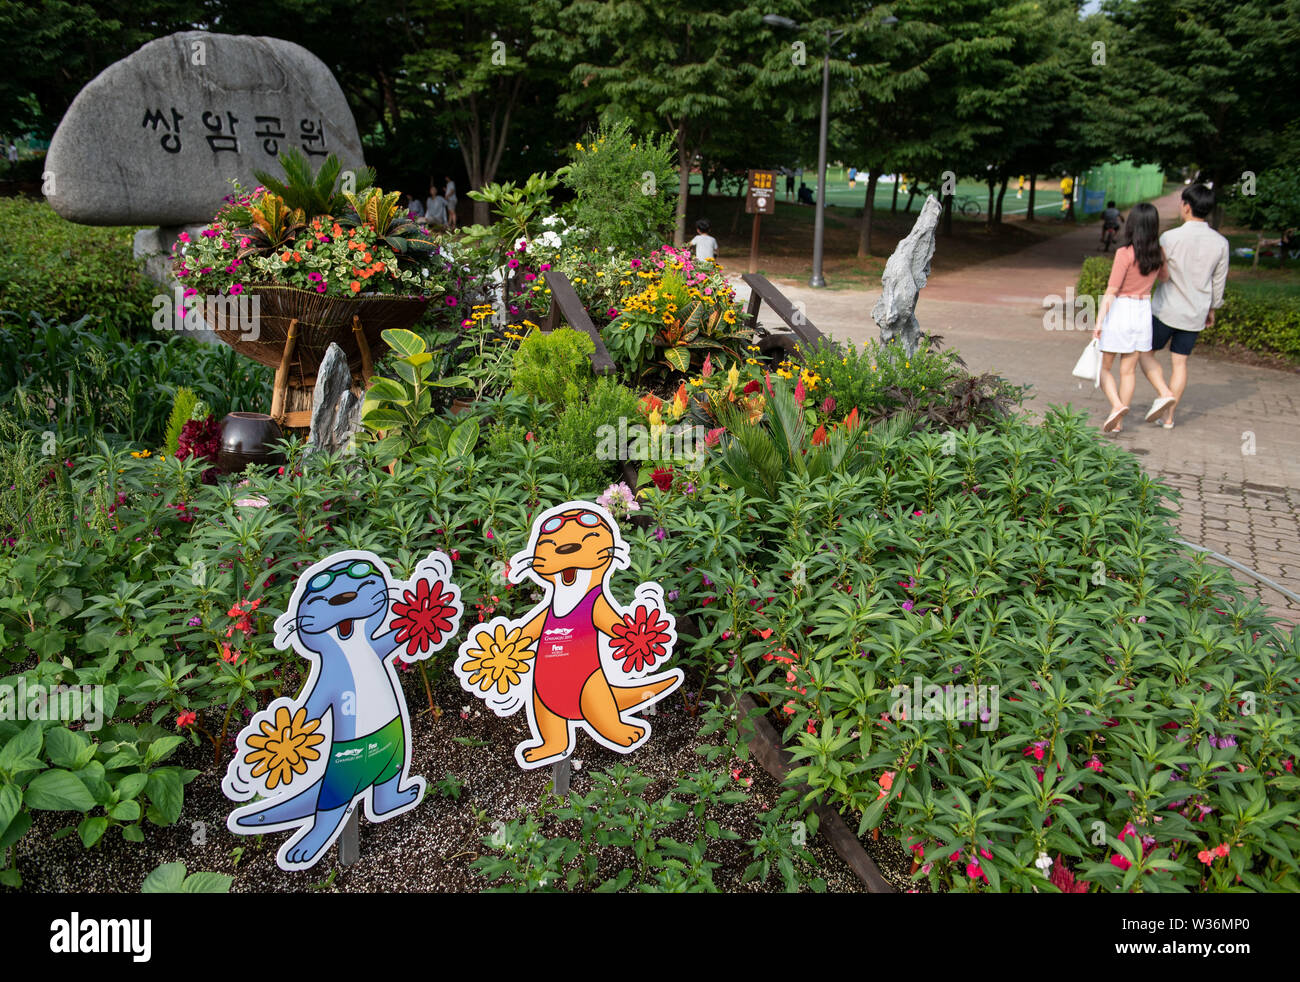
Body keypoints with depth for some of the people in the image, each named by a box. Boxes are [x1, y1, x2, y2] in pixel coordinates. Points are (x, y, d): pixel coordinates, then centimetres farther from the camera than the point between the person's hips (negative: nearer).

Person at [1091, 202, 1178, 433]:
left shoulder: (1125, 253, -15)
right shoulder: (1158, 255, 1)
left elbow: (1111, 291, -16)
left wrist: (1099, 322, -14)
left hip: (1119, 311, -5)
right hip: (1144, 312, 5)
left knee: (1103, 367, 9)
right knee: (1128, 371, 11)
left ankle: (1117, 405, -12)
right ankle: (1117, 422, 15)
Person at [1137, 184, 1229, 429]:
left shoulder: (1170, 237, -16)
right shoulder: (1220, 243, -1)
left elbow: (1160, 274, -9)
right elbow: (1219, 282, 8)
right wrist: (1211, 309, 21)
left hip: (1166, 310, -4)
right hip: (1196, 314, 4)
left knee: (1145, 353, 11)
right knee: (1179, 363, 11)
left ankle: (1163, 395, -9)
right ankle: (1168, 416, 14)